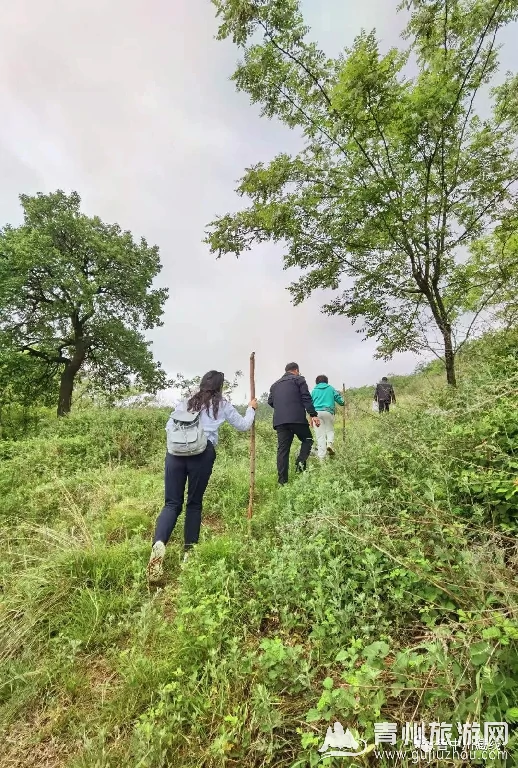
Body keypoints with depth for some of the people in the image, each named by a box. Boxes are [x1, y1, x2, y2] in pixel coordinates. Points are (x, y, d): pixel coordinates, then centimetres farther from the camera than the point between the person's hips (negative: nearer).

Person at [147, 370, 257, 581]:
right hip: (203, 454, -2)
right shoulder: (222, 404, 14)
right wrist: (251, 408, 39)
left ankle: (159, 543, -18)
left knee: (172, 503, 5)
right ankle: (189, 551, 18)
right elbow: (243, 425, 23)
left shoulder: (187, 402, 22)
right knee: (194, 503, 13)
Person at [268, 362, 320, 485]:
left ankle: (282, 481, 2)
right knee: (307, 439, 14)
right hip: (297, 418, -5)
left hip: (279, 420, 5)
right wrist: (313, 414, -8)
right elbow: (306, 398, -3)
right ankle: (301, 462, -9)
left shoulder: (275, 384, 25)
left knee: (282, 449, 4)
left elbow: (270, 401, 19)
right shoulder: (298, 379, 8)